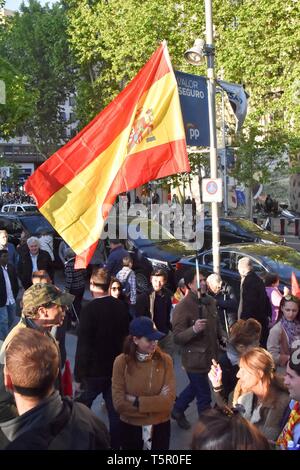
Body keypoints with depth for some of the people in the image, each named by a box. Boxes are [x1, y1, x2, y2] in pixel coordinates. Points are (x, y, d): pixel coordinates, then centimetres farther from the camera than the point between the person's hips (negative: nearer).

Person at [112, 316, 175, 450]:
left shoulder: (165, 360, -10)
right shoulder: (121, 362, -13)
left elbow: (169, 399, -15)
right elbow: (119, 403, -16)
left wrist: (137, 402, -19)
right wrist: (156, 405, -17)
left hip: (160, 426, 1)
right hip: (130, 426, 0)